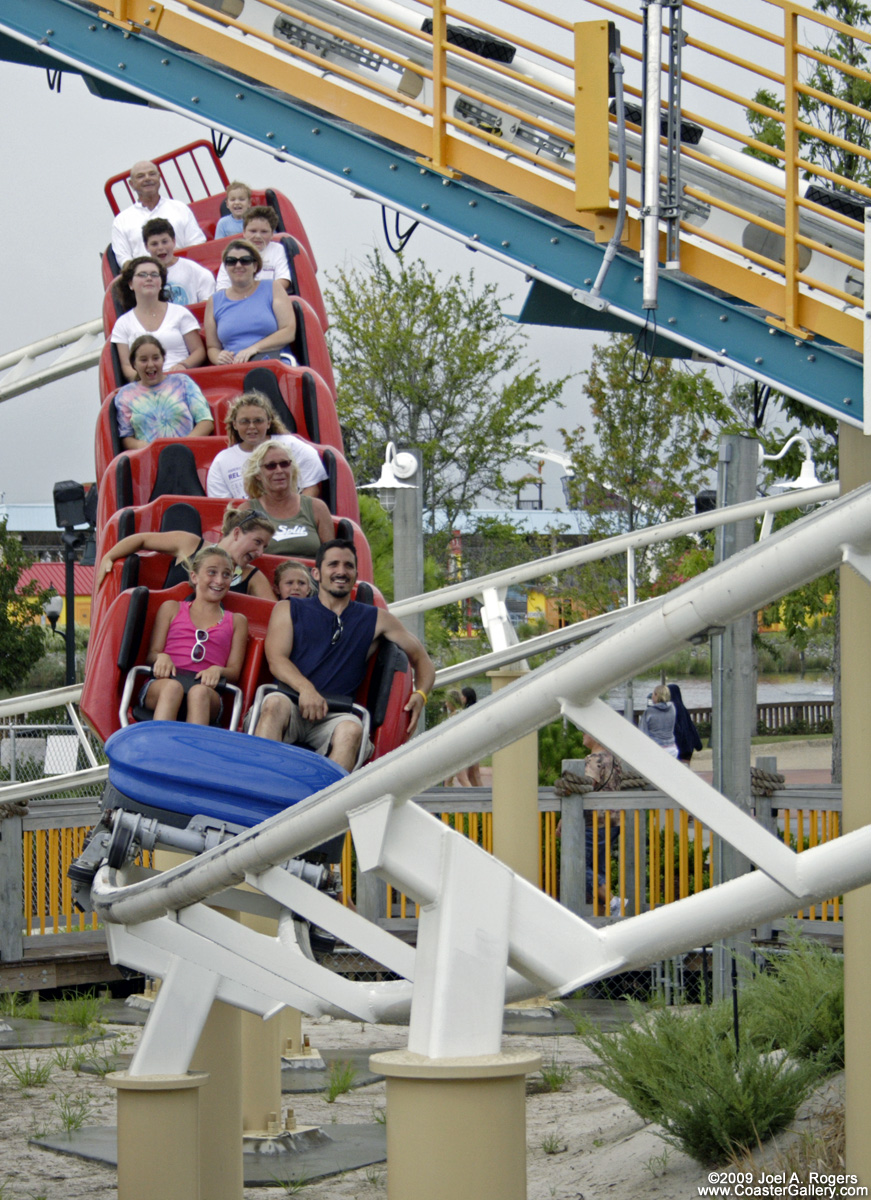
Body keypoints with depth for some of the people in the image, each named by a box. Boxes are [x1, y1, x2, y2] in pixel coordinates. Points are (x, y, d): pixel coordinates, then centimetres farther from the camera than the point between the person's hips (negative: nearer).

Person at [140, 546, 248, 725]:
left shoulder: (236, 621, 28)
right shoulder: (171, 608, 28)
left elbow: (234, 672, 17)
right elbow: (151, 654, 19)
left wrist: (218, 670, -7)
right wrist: (161, 657, -7)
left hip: (206, 686, 0)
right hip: (162, 683, 0)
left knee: (199, 692, -38)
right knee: (173, 687, -39)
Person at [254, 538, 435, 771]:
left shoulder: (376, 619, 22)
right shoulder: (288, 610, 20)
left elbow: (422, 659, 25)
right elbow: (276, 659, 4)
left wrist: (420, 695, 2)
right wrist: (305, 688, -19)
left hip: (333, 718, 1)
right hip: (292, 706, -1)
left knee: (351, 729, -34)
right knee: (275, 702, -35)